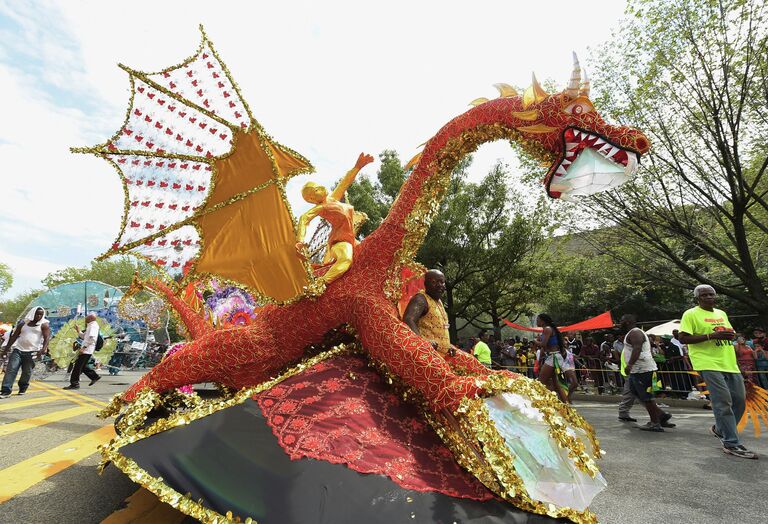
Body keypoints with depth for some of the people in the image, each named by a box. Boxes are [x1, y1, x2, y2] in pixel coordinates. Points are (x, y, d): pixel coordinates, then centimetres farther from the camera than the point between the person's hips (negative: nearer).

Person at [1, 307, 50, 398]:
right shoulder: (23, 323, 11)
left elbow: (47, 338, -11)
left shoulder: (44, 325, 0)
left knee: (27, 372, 3)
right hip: (18, 350, 3)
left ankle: (23, 388, 23)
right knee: (11, 369, -6)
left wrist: (43, 349, -26)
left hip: (32, 352, -3)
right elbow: (14, 336, 16)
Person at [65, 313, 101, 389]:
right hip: (86, 350, 10)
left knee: (77, 366, -5)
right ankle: (95, 376, 21)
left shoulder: (93, 326, -14)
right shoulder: (90, 326, 19)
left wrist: (84, 347, -25)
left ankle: (74, 384, 1)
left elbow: (92, 338, -25)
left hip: (86, 350, -10)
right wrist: (78, 331, 13)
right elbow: (84, 336, 24)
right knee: (82, 366, 16)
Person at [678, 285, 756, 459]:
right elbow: (683, 338, -13)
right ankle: (731, 444, 2)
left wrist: (729, 335, 7)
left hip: (730, 364, 8)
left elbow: (730, 332, 30)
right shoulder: (691, 314, -6)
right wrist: (711, 335, -19)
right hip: (708, 364, -8)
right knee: (723, 402, -8)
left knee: (740, 399, 10)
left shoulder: (721, 313, 18)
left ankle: (720, 429, 31)